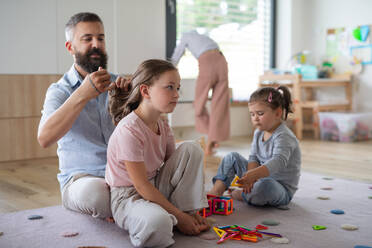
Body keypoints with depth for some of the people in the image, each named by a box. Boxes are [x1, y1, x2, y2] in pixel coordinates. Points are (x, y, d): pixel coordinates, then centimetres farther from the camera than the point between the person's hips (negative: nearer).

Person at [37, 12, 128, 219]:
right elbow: (45, 138, -18)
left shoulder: (117, 84, 12)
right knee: (93, 193, -39)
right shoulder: (59, 91, 2)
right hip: (80, 178, -3)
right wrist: (82, 95, -29)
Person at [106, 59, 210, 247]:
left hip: (156, 190, 8)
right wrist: (179, 216, -20)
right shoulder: (129, 131, -24)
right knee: (158, 223, -42)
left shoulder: (163, 126, 2)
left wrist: (189, 212, -4)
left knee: (192, 149, -6)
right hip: (128, 197, -8)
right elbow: (141, 185, -23)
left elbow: (175, 167, 5)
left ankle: (187, 211, -7)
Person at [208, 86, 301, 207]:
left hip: (281, 189, -8)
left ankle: (240, 195, -9)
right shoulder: (259, 132, 3)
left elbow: (278, 163, -40)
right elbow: (254, 158, -2)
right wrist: (250, 176, -24)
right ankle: (215, 193, -8)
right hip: (261, 177, 8)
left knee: (266, 185, -41)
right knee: (232, 158, 4)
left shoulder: (284, 137, -24)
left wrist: (252, 175, -56)